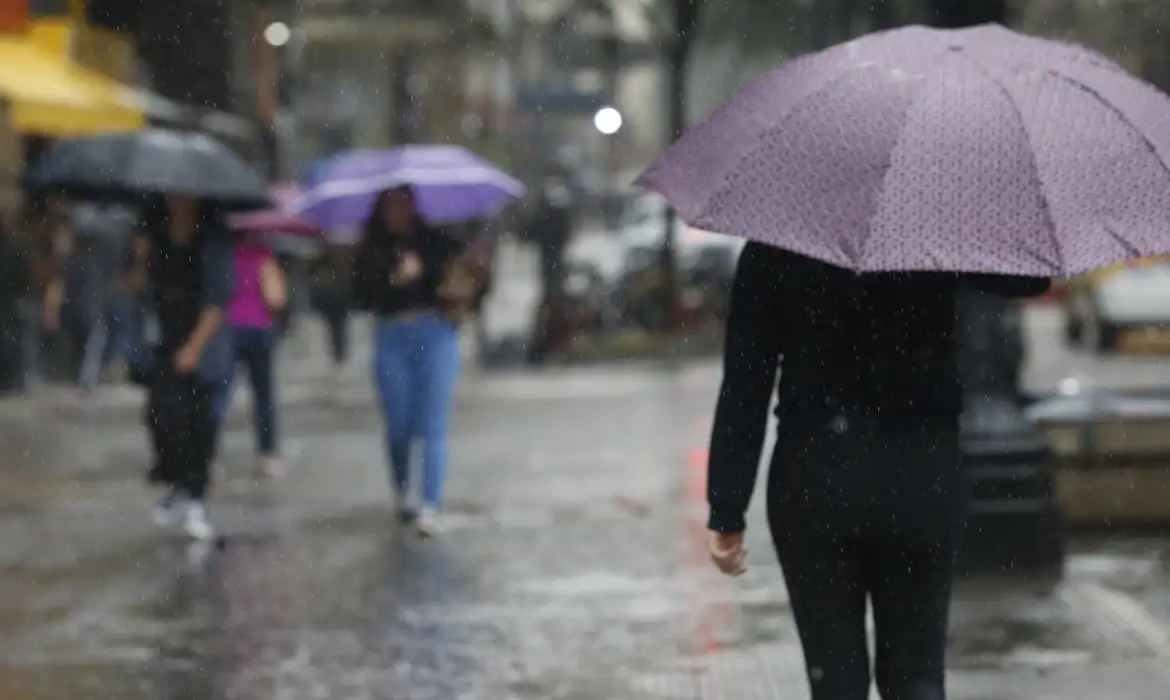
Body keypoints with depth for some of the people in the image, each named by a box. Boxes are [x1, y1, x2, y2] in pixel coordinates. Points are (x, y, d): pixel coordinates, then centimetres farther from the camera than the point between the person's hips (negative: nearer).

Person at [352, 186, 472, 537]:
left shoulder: (437, 242, 4)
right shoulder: (371, 252, 5)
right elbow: (362, 298, -6)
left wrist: (455, 289, -21)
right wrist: (395, 280, -18)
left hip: (435, 335, -2)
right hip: (391, 339, 2)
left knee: (432, 426, -7)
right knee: (398, 426, 8)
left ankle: (430, 508, -12)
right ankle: (402, 496, 28)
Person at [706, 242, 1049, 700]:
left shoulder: (771, 252, -5)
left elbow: (744, 386, -6)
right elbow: (1030, 279, 8)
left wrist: (726, 512, -4)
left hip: (812, 478, 0)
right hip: (922, 477, 1)